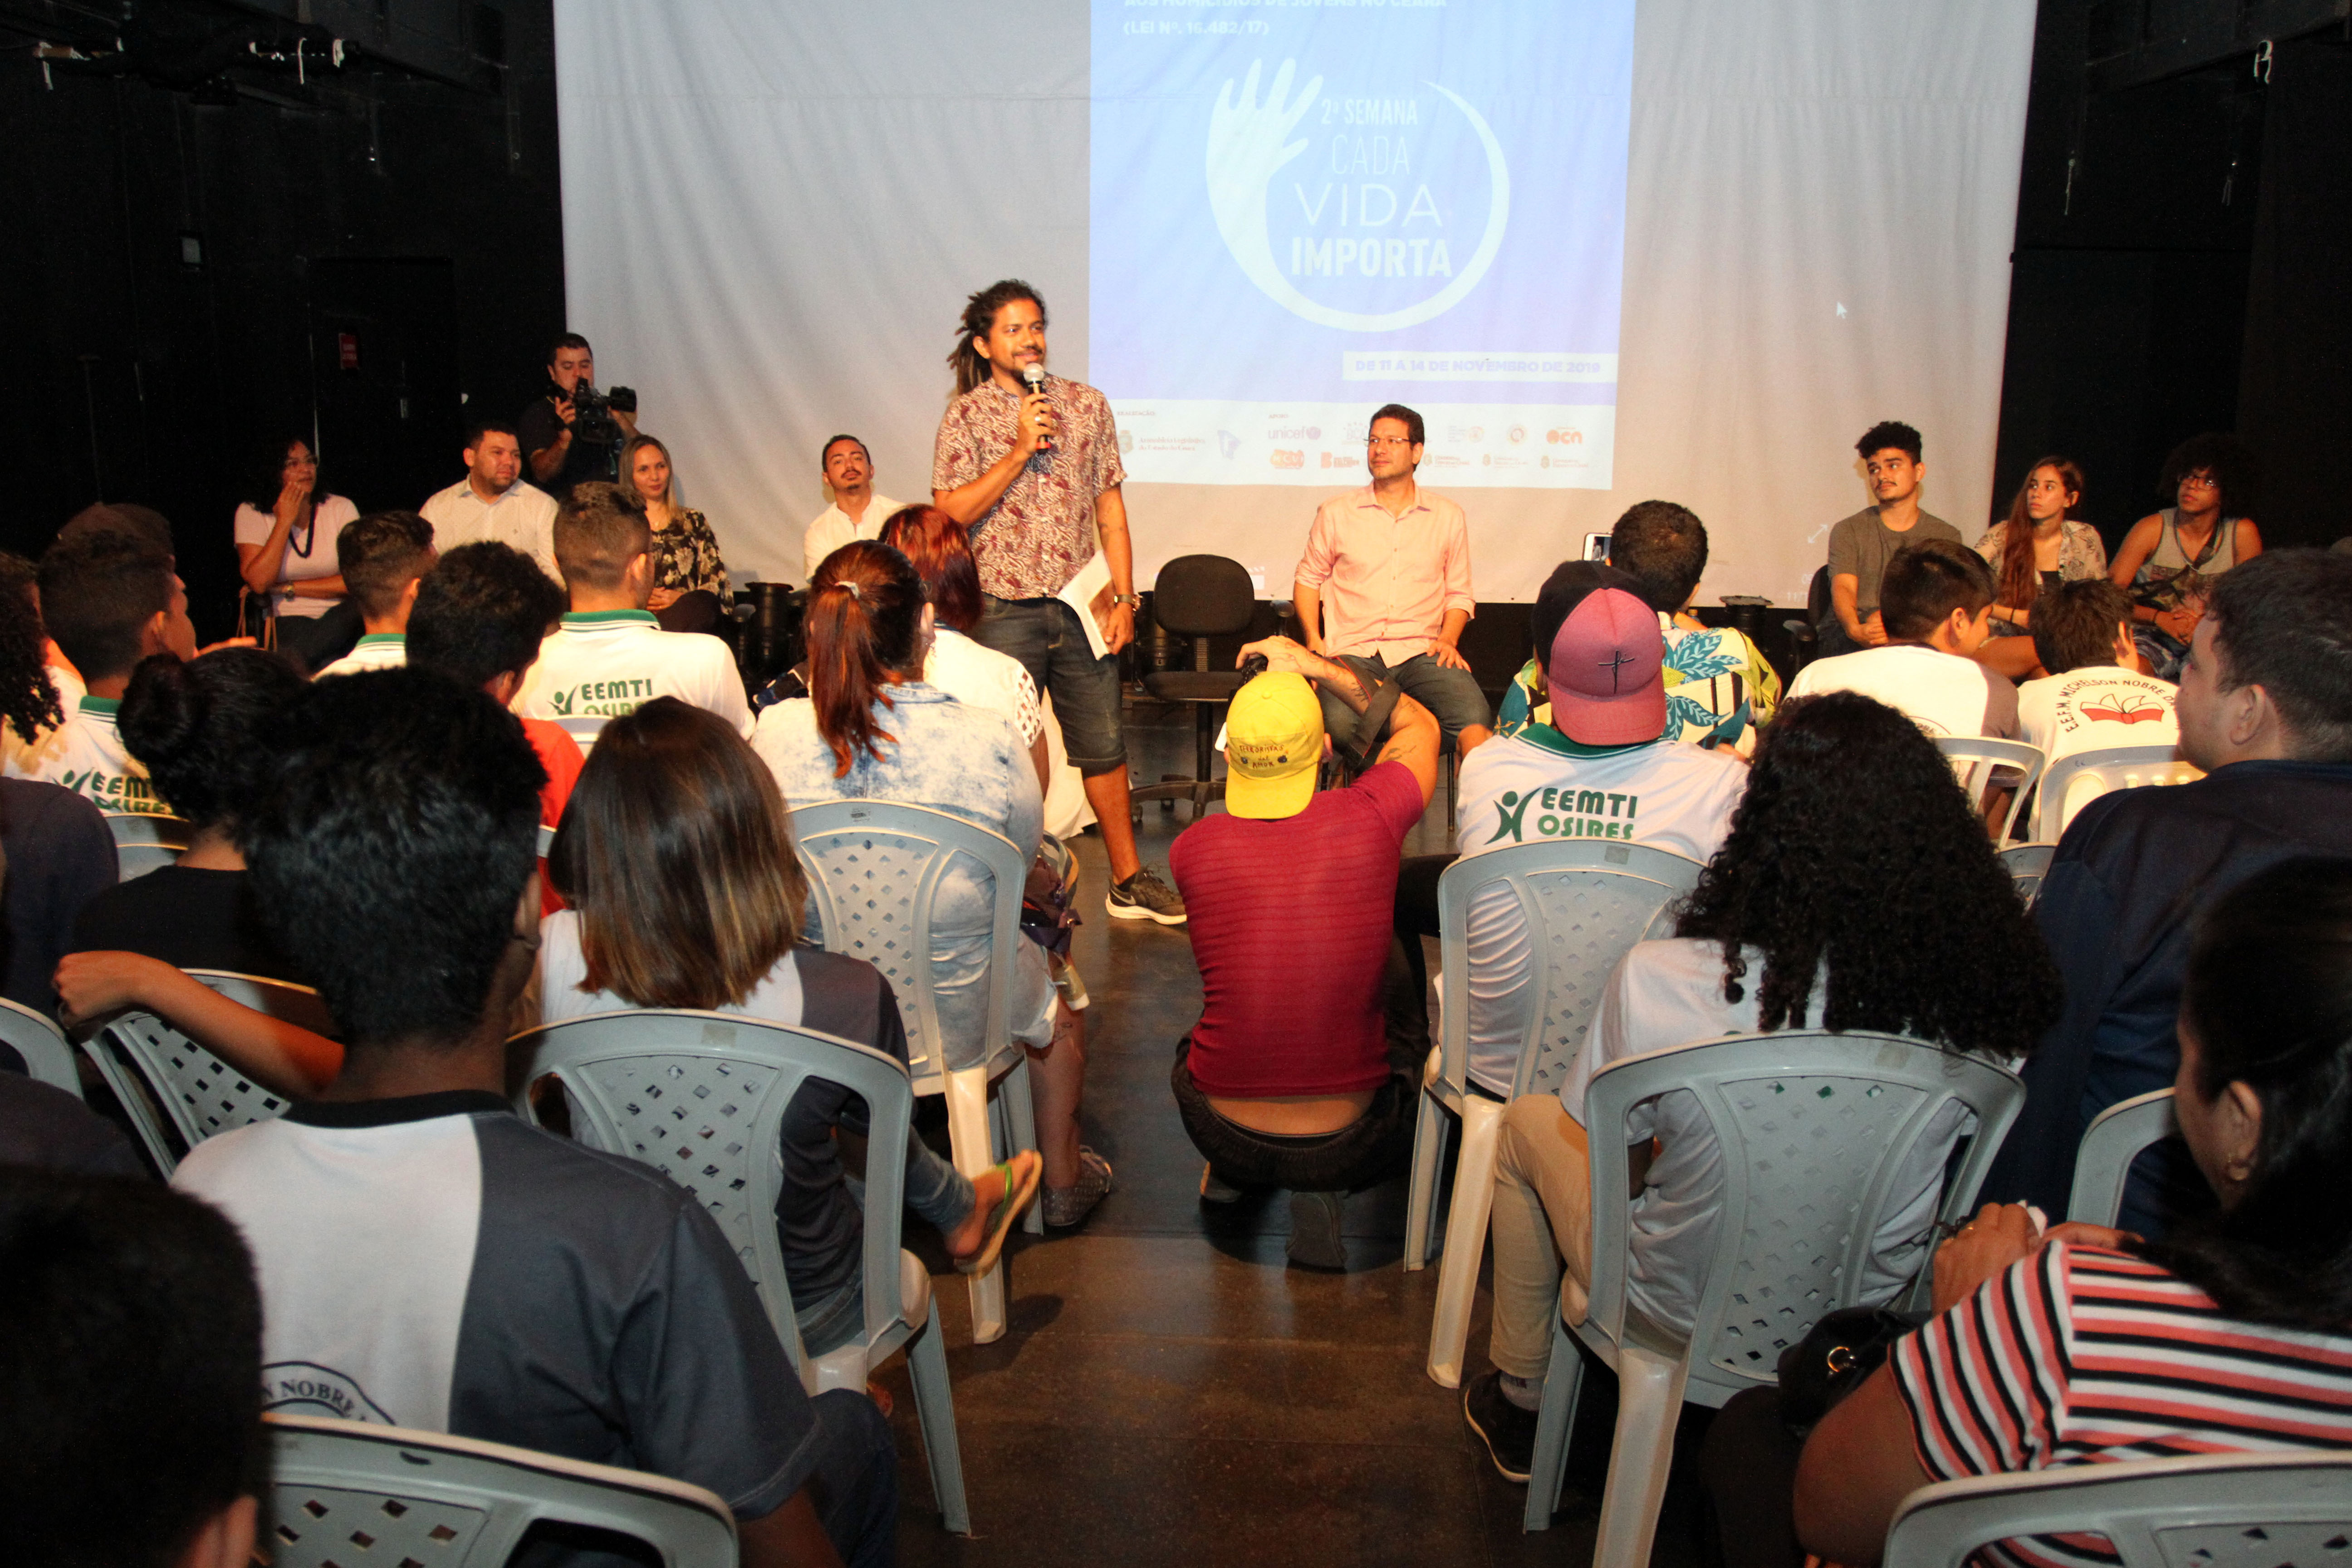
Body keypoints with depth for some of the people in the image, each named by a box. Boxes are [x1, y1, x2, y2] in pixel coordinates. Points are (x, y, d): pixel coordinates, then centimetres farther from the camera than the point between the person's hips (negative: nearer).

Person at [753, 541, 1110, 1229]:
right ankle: (1064, 1182, 52)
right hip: (957, 1022, -2)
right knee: (1057, 1015, 33)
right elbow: (1024, 855, -6)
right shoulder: (989, 742, -25)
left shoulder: (776, 733, -20)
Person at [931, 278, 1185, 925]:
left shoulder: (1087, 405, 9)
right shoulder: (966, 417, -1)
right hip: (1005, 611, -3)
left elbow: (1111, 508, 9)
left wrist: (1123, 597, 2)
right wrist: (1021, 449, -15)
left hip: (1080, 606, 3)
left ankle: (1128, 878, 20)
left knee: (1104, 745, 9)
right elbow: (951, 514, -10)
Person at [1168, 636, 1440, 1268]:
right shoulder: (1370, 817, -13)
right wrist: (1319, 666, 10)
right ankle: (1321, 1191, 6)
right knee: (1426, 1073, 28)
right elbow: (1418, 725, 10)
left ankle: (1227, 1172, 17)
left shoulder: (1191, 847, -10)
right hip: (1345, 1147, -3)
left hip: (1223, 1135, 4)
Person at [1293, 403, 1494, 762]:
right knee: (1339, 723, -35)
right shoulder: (1335, 513, 13)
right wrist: (1313, 640, 6)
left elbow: (1459, 593, 22)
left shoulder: (1448, 517, 16)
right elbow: (1309, 577, 22)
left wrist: (1448, 640, 2)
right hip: (1353, 652, -1)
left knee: (1475, 718, -30)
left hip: (1422, 651, 1)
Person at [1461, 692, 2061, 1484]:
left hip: (1688, 1314, -4)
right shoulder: (1987, 997, -22)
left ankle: (1520, 1400, 40)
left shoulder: (1660, 980, -31)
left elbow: (1602, 1137, -13)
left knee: (1527, 1122, 24)